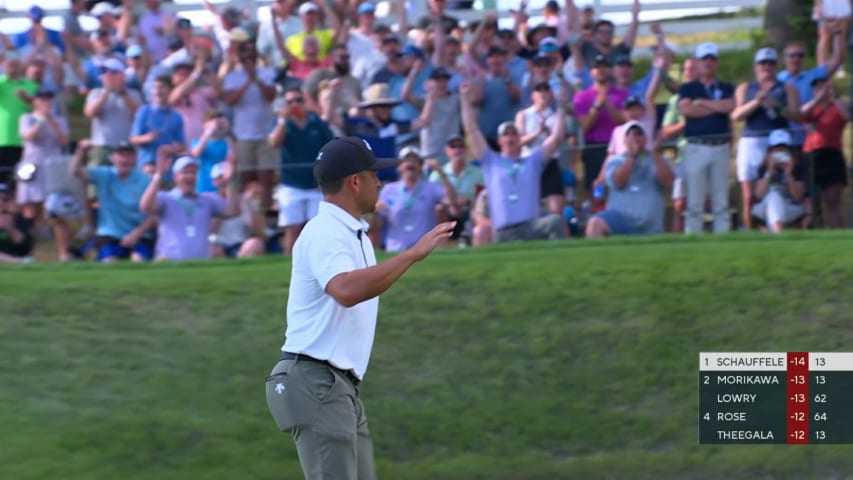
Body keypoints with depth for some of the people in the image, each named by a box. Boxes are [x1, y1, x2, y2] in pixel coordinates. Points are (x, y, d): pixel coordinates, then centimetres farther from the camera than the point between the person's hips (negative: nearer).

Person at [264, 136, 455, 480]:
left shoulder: (355, 234, 18)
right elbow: (347, 290, -34)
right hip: (316, 383, -10)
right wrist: (413, 254, -33)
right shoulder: (324, 233, -15)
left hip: (342, 386, 10)